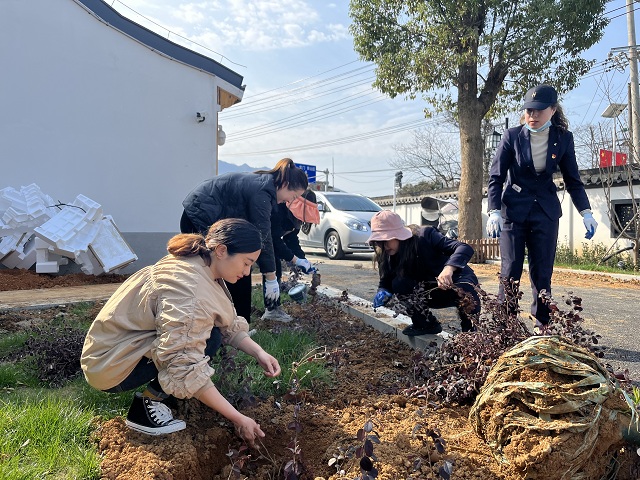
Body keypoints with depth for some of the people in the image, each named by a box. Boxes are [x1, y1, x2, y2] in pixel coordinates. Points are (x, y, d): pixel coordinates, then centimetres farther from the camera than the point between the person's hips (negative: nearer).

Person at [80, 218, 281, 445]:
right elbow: (187, 373, -32)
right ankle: (148, 402, -8)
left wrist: (259, 353, -12)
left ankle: (155, 392, 5)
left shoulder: (203, 267, -4)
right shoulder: (188, 291, -32)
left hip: (127, 343, 9)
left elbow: (229, 324, 2)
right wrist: (238, 419, -26)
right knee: (207, 337, -20)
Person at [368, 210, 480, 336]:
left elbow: (465, 248, -34)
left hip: (455, 281, -4)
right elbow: (385, 283, -6)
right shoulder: (387, 256, -11)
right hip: (431, 292, 4)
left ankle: (469, 334, -6)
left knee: (467, 296, -38)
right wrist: (382, 293, -31)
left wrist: (449, 268, -54)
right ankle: (426, 324, -4)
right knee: (398, 284, -23)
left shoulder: (425, 236, -27)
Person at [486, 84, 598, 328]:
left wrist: (586, 212, -4)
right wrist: (494, 211, -18)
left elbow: (572, 179, 7)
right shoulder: (512, 136, -7)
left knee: (543, 273, 3)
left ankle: (543, 325, 13)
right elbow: (496, 176, -7)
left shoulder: (563, 138, 0)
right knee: (511, 271, -2)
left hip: (546, 212, 2)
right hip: (514, 210, -2)